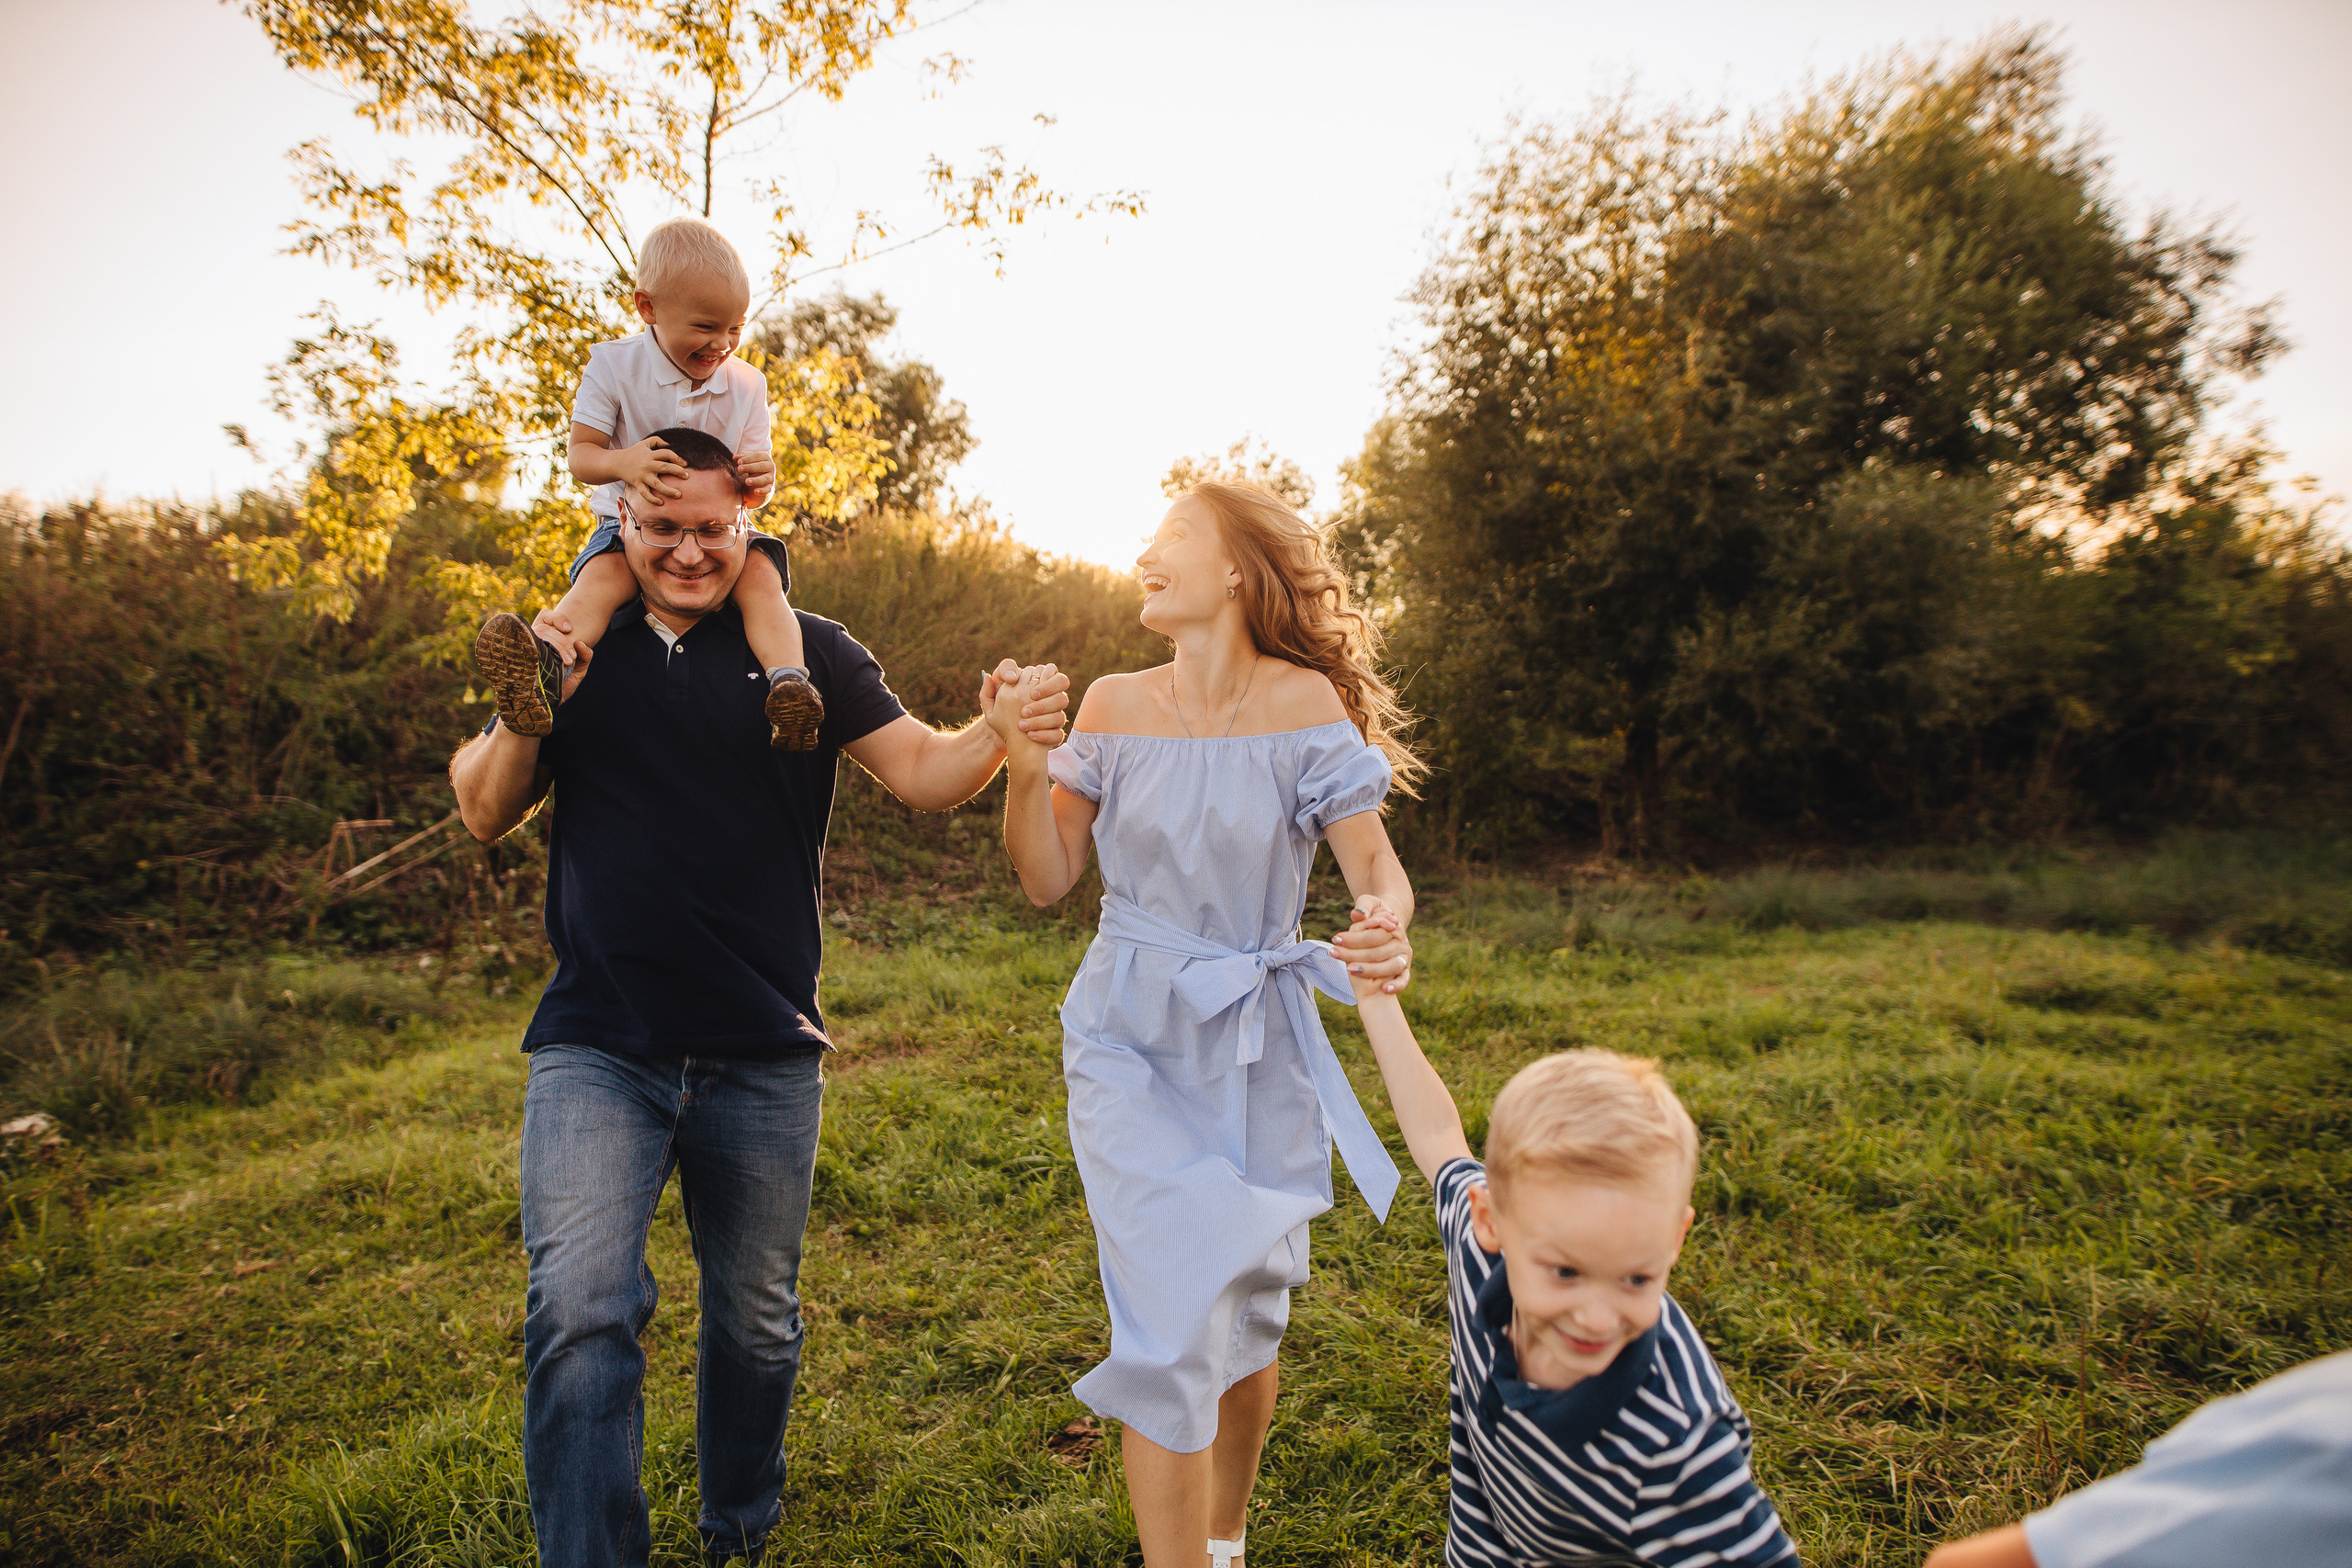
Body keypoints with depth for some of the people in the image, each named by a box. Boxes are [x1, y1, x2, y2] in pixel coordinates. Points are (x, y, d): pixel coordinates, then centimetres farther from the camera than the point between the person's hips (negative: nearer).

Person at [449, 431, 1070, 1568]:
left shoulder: (808, 654, 3)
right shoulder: (573, 649, 7)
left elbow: (922, 773, -5)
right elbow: (484, 813, 7)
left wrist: (997, 735, -27)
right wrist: (525, 717, -14)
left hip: (762, 1057, 0)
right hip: (597, 1052, 0)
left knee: (755, 1322, 15)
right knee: (580, 1311, -14)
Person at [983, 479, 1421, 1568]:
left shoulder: (1305, 702, -11)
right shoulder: (1114, 704, -2)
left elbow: (1381, 872, -12)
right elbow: (1046, 881, 1)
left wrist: (1386, 928, -35)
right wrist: (1023, 767, -14)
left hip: (1258, 1049, 0)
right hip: (1131, 1045, 1)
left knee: (1247, 1320, 15)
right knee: (1172, 1325, -9)